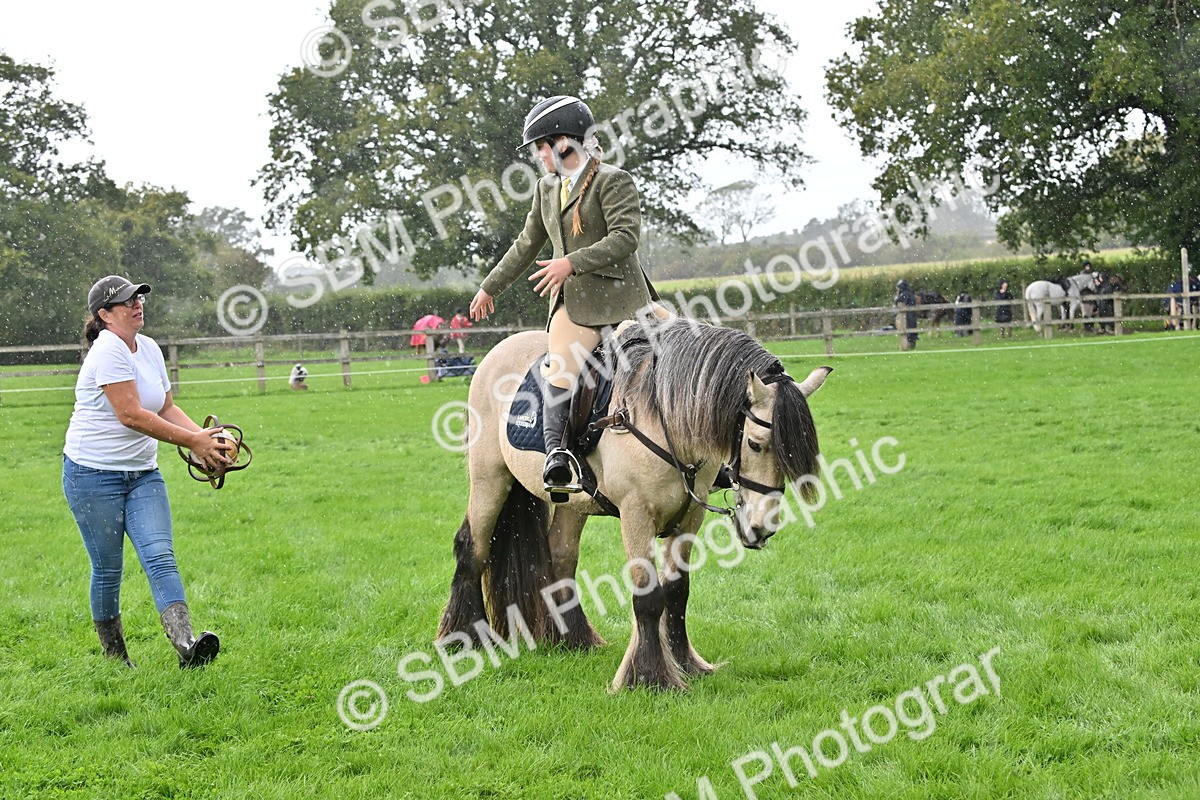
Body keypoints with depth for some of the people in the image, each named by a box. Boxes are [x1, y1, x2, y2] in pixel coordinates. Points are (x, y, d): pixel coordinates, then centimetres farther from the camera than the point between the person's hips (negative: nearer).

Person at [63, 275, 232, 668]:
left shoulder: (149, 348, 9)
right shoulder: (108, 350, -17)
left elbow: (167, 408, 16)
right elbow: (131, 415, -22)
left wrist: (205, 436, -2)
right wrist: (192, 441, -19)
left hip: (142, 473, 7)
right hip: (94, 474, -7)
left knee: (159, 555, -11)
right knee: (108, 569, 2)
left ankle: (185, 644, -26)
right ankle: (114, 658, 16)